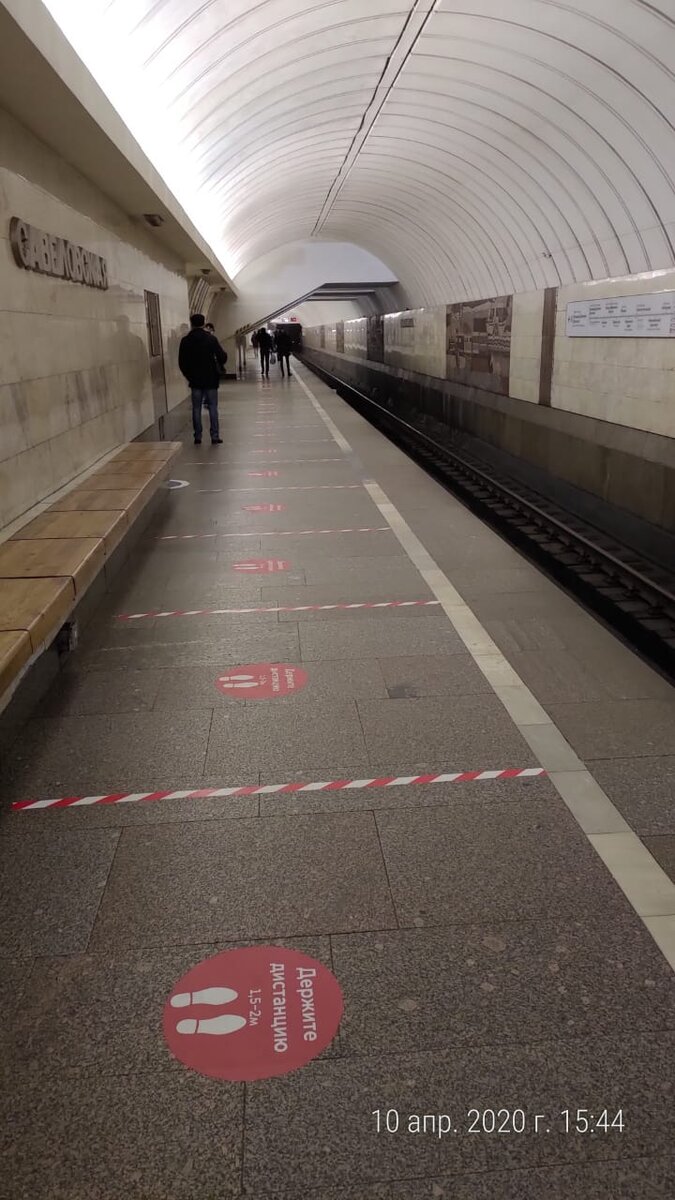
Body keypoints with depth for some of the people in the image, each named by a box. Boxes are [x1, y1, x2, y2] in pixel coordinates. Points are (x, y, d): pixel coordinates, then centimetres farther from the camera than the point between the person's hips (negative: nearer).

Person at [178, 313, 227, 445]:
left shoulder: (185, 341, -2)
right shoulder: (211, 339, -7)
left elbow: (181, 362, -1)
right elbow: (222, 357, -8)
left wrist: (189, 375, 13)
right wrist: (219, 367, 12)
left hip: (195, 380, 1)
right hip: (211, 379, -1)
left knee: (196, 408, 8)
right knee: (213, 408, 4)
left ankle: (197, 437, 7)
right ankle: (215, 437, 1)